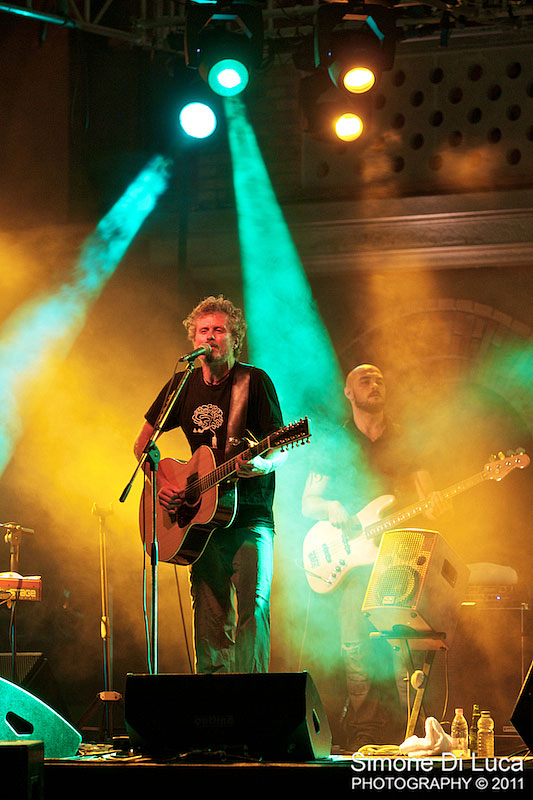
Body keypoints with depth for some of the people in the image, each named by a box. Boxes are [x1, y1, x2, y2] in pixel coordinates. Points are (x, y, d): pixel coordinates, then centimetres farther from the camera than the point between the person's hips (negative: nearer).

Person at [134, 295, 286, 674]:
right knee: (212, 618, 2)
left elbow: (281, 449, -4)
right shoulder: (184, 386, 9)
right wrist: (159, 485, 3)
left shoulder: (254, 382, -2)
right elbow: (144, 441, 19)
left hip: (250, 513, -4)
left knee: (254, 606, -16)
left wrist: (261, 465, -26)